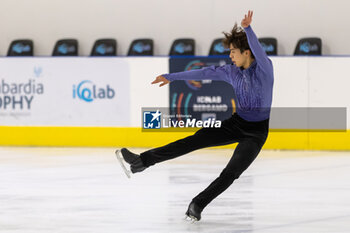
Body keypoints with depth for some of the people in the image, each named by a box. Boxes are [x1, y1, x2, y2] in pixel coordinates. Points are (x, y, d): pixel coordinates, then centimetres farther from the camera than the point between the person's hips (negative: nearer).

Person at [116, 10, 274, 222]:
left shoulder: (264, 68, -13)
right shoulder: (231, 72, 5)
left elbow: (259, 51, -33)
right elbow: (204, 73, 13)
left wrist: (248, 29, -51)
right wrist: (171, 77, 19)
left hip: (257, 132, -5)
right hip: (236, 123, 5)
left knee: (232, 172, -18)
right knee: (193, 141, -4)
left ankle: (198, 204, -9)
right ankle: (143, 161, -8)